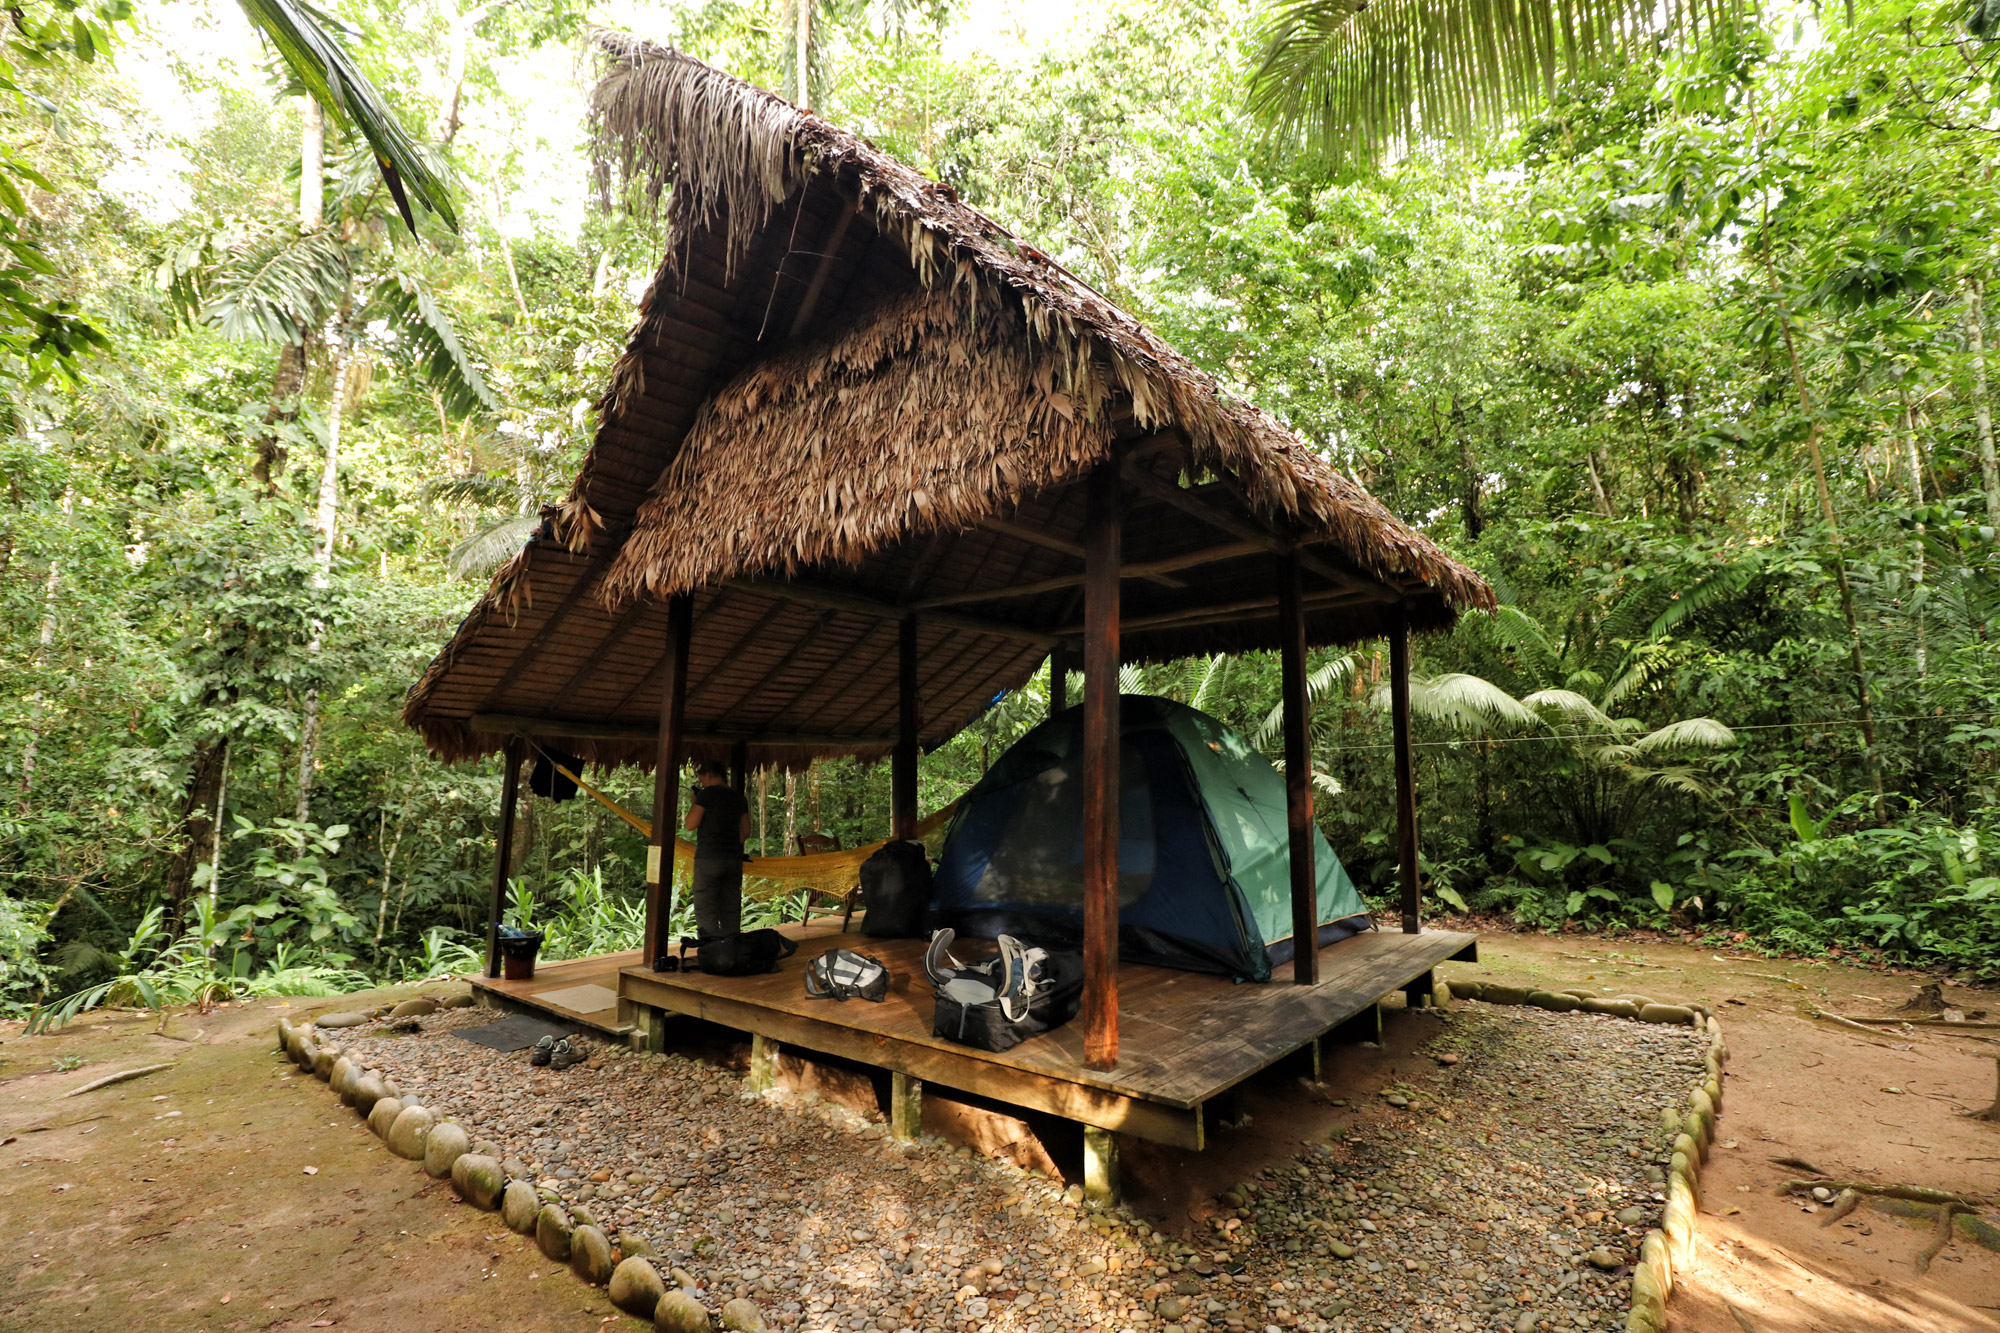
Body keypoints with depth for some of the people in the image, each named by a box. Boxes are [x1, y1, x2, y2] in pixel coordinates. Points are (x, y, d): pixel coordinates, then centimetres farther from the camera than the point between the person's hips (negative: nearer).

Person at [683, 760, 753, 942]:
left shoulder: (707, 794, -7)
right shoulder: (738, 797, 11)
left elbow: (691, 824, -6)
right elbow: (746, 831, 12)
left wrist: (694, 802, 6)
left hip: (708, 858, -6)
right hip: (734, 859, 6)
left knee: (705, 912, -2)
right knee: (731, 910, 11)